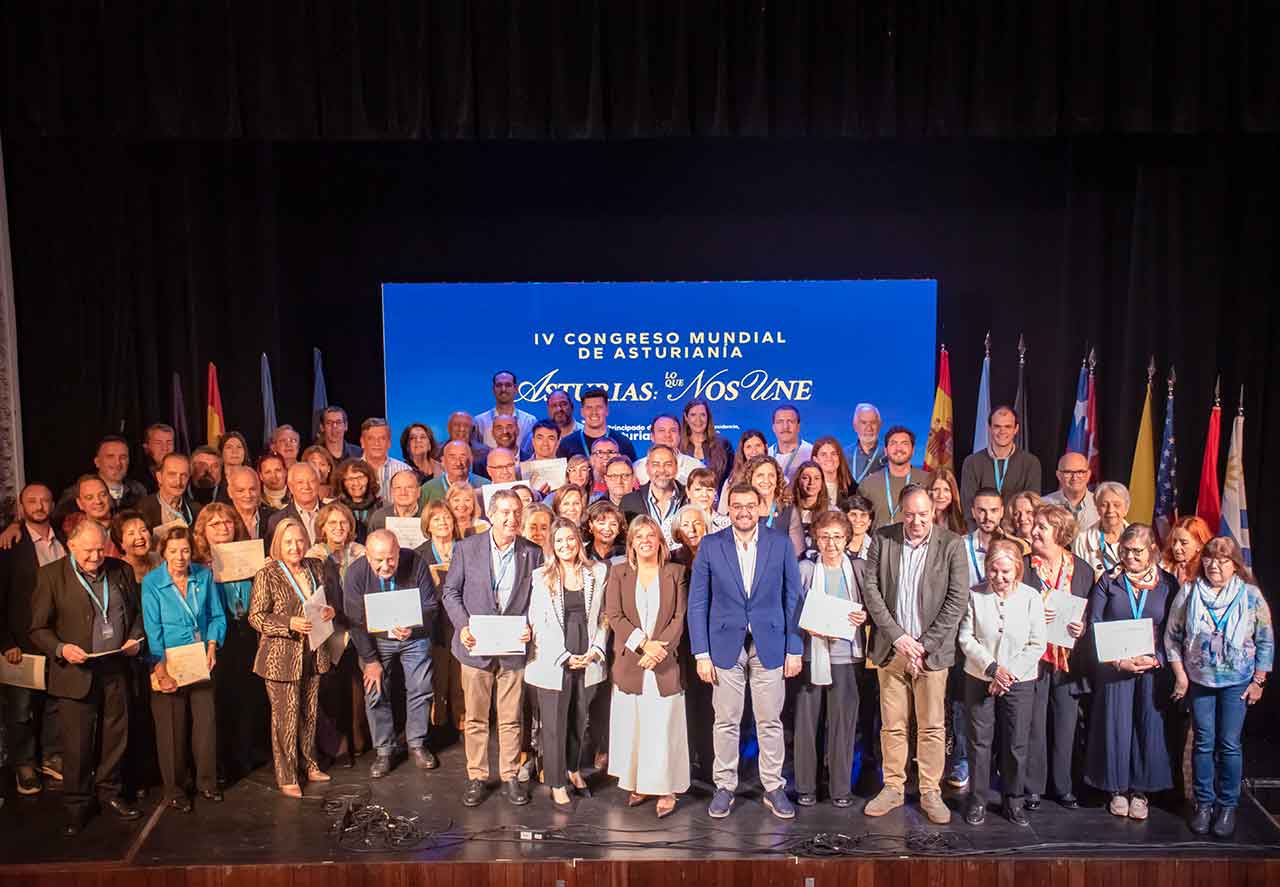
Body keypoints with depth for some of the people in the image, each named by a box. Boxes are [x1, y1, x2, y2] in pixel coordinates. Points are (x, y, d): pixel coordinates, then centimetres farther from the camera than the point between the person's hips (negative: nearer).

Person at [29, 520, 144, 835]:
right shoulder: (51, 575, -6)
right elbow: (38, 629, -4)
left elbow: (136, 612, 16)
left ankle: (108, 791, 31)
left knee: (115, 737, 13)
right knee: (77, 744, 3)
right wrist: (61, 649, -20)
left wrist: (135, 638, -2)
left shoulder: (122, 571, 5)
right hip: (76, 672, -3)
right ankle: (77, 806, 19)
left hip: (116, 670, 4)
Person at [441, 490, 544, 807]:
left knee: (511, 719, 10)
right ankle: (476, 778, 22)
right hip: (476, 646, -1)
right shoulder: (466, 548, -2)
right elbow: (451, 592, 2)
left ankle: (510, 776, 24)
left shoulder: (533, 553, 1)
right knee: (475, 719, 9)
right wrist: (463, 626, -12)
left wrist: (531, 627, -9)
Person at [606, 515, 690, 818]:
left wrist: (660, 647, -13)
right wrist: (644, 643, -12)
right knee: (630, 724, 5)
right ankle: (637, 784, 17)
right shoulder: (619, 573, 7)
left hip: (664, 661, -1)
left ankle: (666, 789, 9)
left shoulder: (676, 573, 6)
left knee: (664, 726, -1)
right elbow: (613, 615, -1)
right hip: (629, 661, 1)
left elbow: (681, 617, 0)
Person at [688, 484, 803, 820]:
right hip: (726, 646, 0)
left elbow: (792, 598, 3)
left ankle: (773, 788, 21)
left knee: (770, 721, 7)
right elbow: (697, 601, 1)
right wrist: (701, 653, -4)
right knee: (726, 722, 8)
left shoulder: (781, 543, -1)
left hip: (769, 645, 0)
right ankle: (725, 787, 21)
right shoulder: (710, 546, -1)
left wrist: (794, 649, -1)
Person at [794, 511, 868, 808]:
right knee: (806, 719, 2)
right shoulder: (805, 569, 1)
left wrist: (863, 616, -10)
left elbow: (870, 607, 11)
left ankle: (841, 787, 17)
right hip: (811, 653, -1)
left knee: (843, 720, 4)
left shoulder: (858, 568, 5)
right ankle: (805, 786, 16)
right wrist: (810, 627, -15)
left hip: (846, 654, 1)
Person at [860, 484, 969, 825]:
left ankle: (930, 793, 18)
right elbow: (870, 589, 0)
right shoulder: (882, 539, 1)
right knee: (892, 725, 8)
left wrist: (924, 644, -9)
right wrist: (897, 636, -8)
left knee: (932, 726, 4)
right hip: (890, 647, 1)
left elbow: (957, 599, -6)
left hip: (932, 649, -1)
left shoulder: (951, 544, -3)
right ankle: (893, 788, 21)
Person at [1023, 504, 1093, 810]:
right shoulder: (1023, 566, -2)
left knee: (1065, 727, 10)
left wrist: (1082, 627, -10)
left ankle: (1063, 786, 25)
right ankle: (1033, 788, 17)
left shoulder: (1082, 569, 3)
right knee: (1034, 726, 4)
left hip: (1069, 660, 2)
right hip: (1033, 657, -1)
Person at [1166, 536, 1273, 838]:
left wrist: (1258, 681, -1)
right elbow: (1172, 635, 2)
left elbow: (1266, 641, 1)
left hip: (1236, 682, -1)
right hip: (1198, 680, 1)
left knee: (1229, 745, 1)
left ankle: (1228, 806, 15)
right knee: (1204, 744, 7)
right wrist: (1180, 675, -1)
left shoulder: (1250, 595, -5)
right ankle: (1204, 803, 18)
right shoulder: (1188, 592, -3)